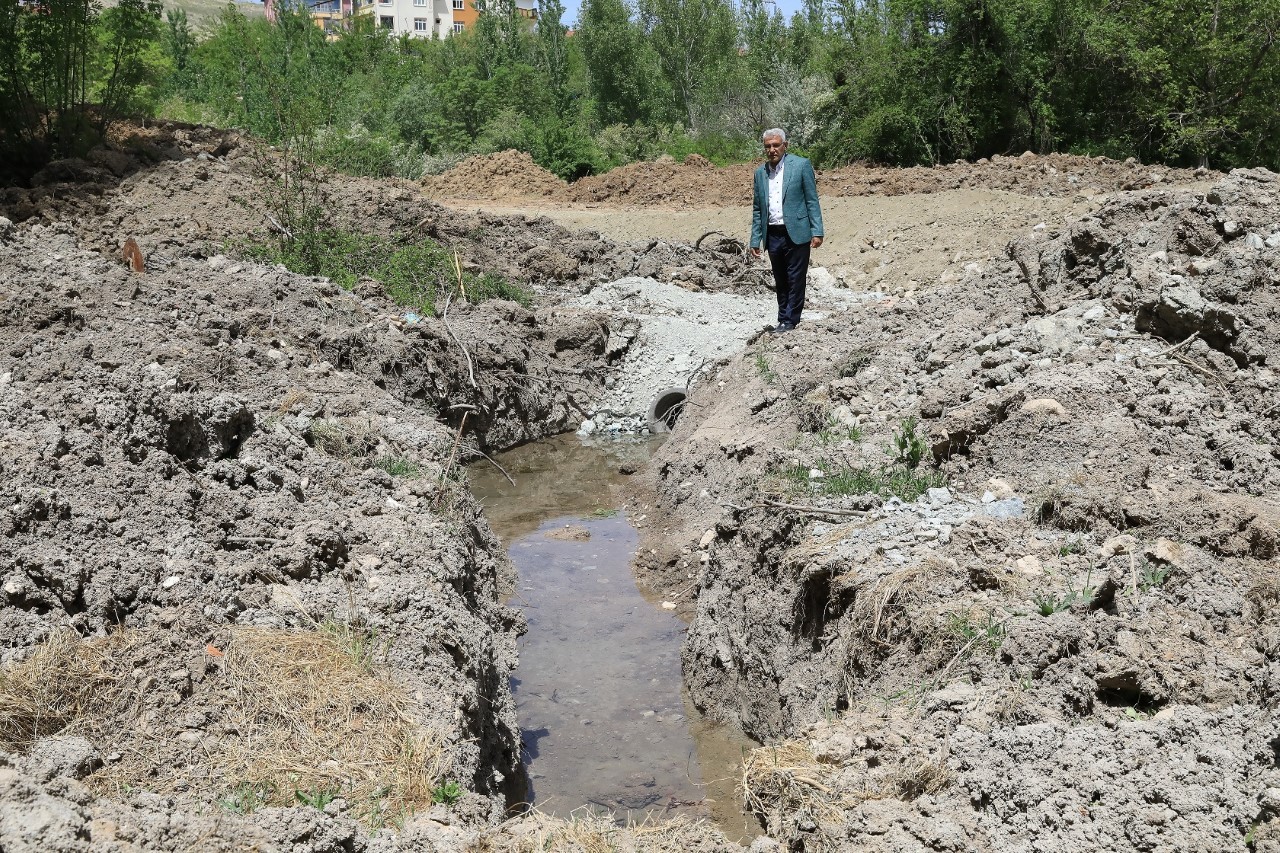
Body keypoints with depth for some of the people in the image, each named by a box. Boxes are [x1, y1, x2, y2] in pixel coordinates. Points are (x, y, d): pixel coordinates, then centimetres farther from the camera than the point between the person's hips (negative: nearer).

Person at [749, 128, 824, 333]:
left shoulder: (801, 165, -2)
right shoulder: (760, 172, 11)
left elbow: (812, 201, -4)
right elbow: (757, 210, 14)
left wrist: (817, 231, -10)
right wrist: (755, 240, 9)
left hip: (796, 234, -4)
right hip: (773, 236, 4)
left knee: (795, 281, -2)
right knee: (780, 283, 11)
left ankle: (790, 321, 5)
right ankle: (783, 320, 19)